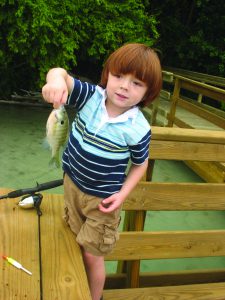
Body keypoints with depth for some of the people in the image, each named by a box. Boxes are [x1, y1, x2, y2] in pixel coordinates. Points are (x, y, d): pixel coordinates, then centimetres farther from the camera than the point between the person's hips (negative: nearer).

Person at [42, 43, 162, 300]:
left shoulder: (138, 129, -22)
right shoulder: (91, 96, -17)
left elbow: (140, 163, -6)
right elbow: (60, 74, -30)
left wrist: (123, 194, -15)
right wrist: (56, 80, -54)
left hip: (101, 199, -4)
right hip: (72, 185, 4)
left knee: (92, 254, 8)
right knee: (76, 243, 23)